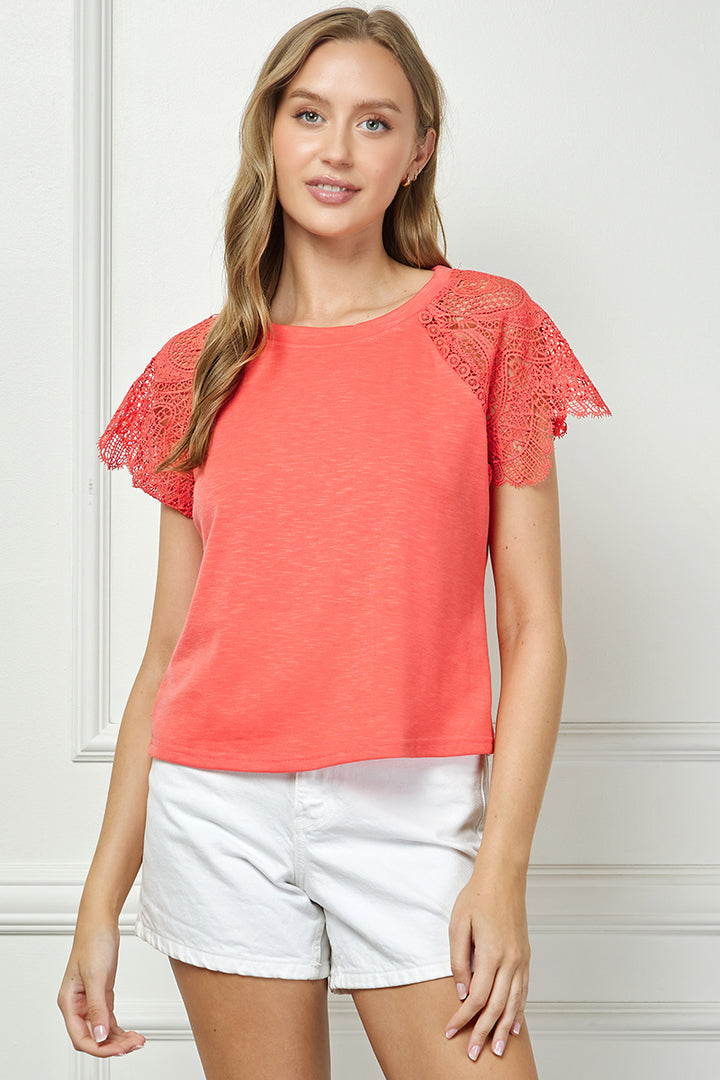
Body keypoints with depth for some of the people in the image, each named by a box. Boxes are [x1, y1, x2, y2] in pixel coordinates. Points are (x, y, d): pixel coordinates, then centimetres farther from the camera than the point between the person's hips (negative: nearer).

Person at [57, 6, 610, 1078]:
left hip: (414, 807, -1)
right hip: (220, 810, 2)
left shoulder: (487, 326, 3)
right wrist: (101, 902, 9)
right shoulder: (200, 368, 9)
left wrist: (503, 867, -10)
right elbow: (168, 651, 11)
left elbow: (533, 625, 0)